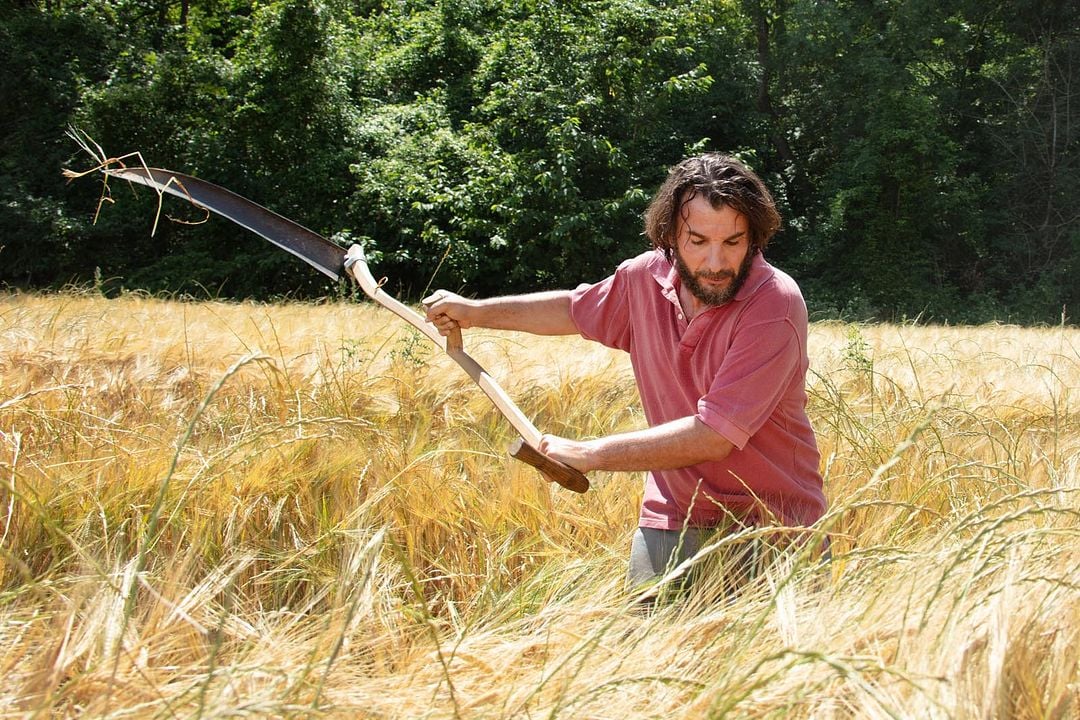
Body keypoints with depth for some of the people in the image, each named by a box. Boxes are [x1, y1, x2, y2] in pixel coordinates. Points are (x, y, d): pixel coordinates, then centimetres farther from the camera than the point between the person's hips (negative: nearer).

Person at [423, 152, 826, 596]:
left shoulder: (775, 305, -20)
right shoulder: (647, 278, -1)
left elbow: (713, 437, -25)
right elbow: (577, 310, 23)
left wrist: (590, 455, -20)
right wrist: (477, 311, 22)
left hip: (771, 528, -4)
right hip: (672, 523, 5)